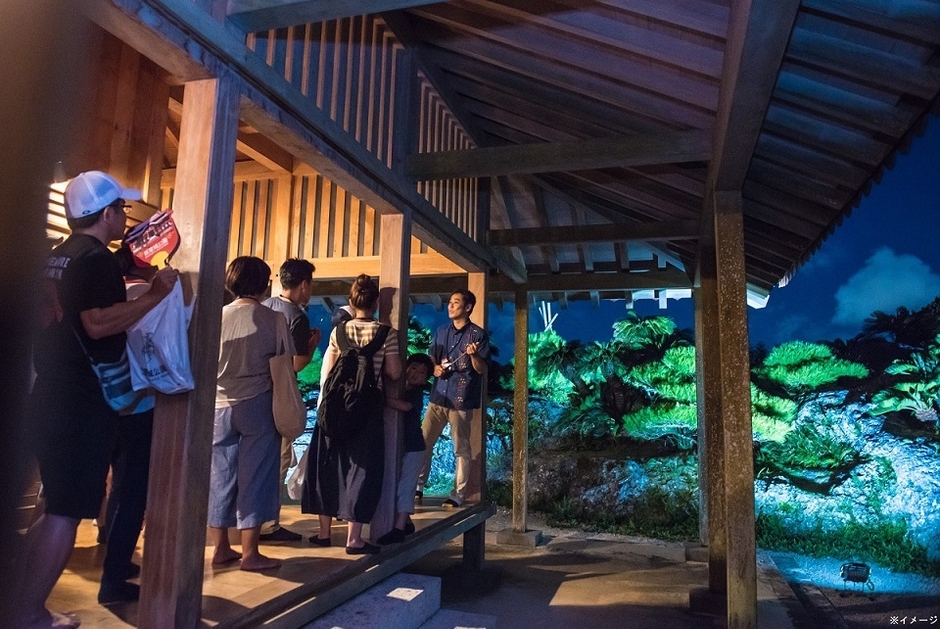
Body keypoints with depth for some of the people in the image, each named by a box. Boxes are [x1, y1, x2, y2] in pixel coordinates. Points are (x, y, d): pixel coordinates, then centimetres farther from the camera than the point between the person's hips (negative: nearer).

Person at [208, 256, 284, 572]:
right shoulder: (274, 318, -7)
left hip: (220, 406, 3)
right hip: (257, 405, -3)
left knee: (220, 476, 11)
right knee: (255, 477, 3)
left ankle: (221, 548, 20)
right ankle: (250, 553, 8)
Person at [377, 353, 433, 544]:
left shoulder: (417, 393, -10)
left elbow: (405, 406, -29)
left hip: (413, 447, -7)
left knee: (405, 486, -8)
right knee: (395, 485, 12)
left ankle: (399, 529, -7)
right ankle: (406, 521, 27)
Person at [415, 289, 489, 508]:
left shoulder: (478, 334, -3)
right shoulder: (441, 331, 13)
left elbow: (481, 369, -6)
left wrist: (474, 355, -25)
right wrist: (435, 368, -3)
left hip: (462, 399, -5)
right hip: (439, 395, 5)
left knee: (461, 449, 1)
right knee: (423, 442, 6)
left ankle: (457, 496, 9)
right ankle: (418, 487, 19)